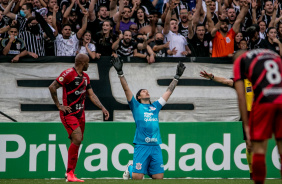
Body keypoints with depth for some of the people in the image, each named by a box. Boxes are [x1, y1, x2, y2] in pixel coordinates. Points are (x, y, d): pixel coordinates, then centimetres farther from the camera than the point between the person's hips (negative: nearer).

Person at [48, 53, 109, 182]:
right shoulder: (68, 74, -12)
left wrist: (102, 108, 10)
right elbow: (52, 87, -13)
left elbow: (91, 95, 20)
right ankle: (70, 173, -14)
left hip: (80, 113, 8)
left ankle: (70, 173, 17)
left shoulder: (85, 77, 16)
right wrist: (59, 105, -11)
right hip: (69, 113, -8)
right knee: (77, 139, -19)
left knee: (77, 141, 8)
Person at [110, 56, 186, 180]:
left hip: (156, 146, 4)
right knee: (137, 177, -12)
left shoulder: (155, 107, 22)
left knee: (159, 177, -3)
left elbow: (169, 91, 28)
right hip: (141, 145, -4)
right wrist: (120, 72, -9)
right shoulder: (136, 106, 11)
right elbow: (126, 89, 1)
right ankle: (130, 170, 22)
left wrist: (177, 76, 31)